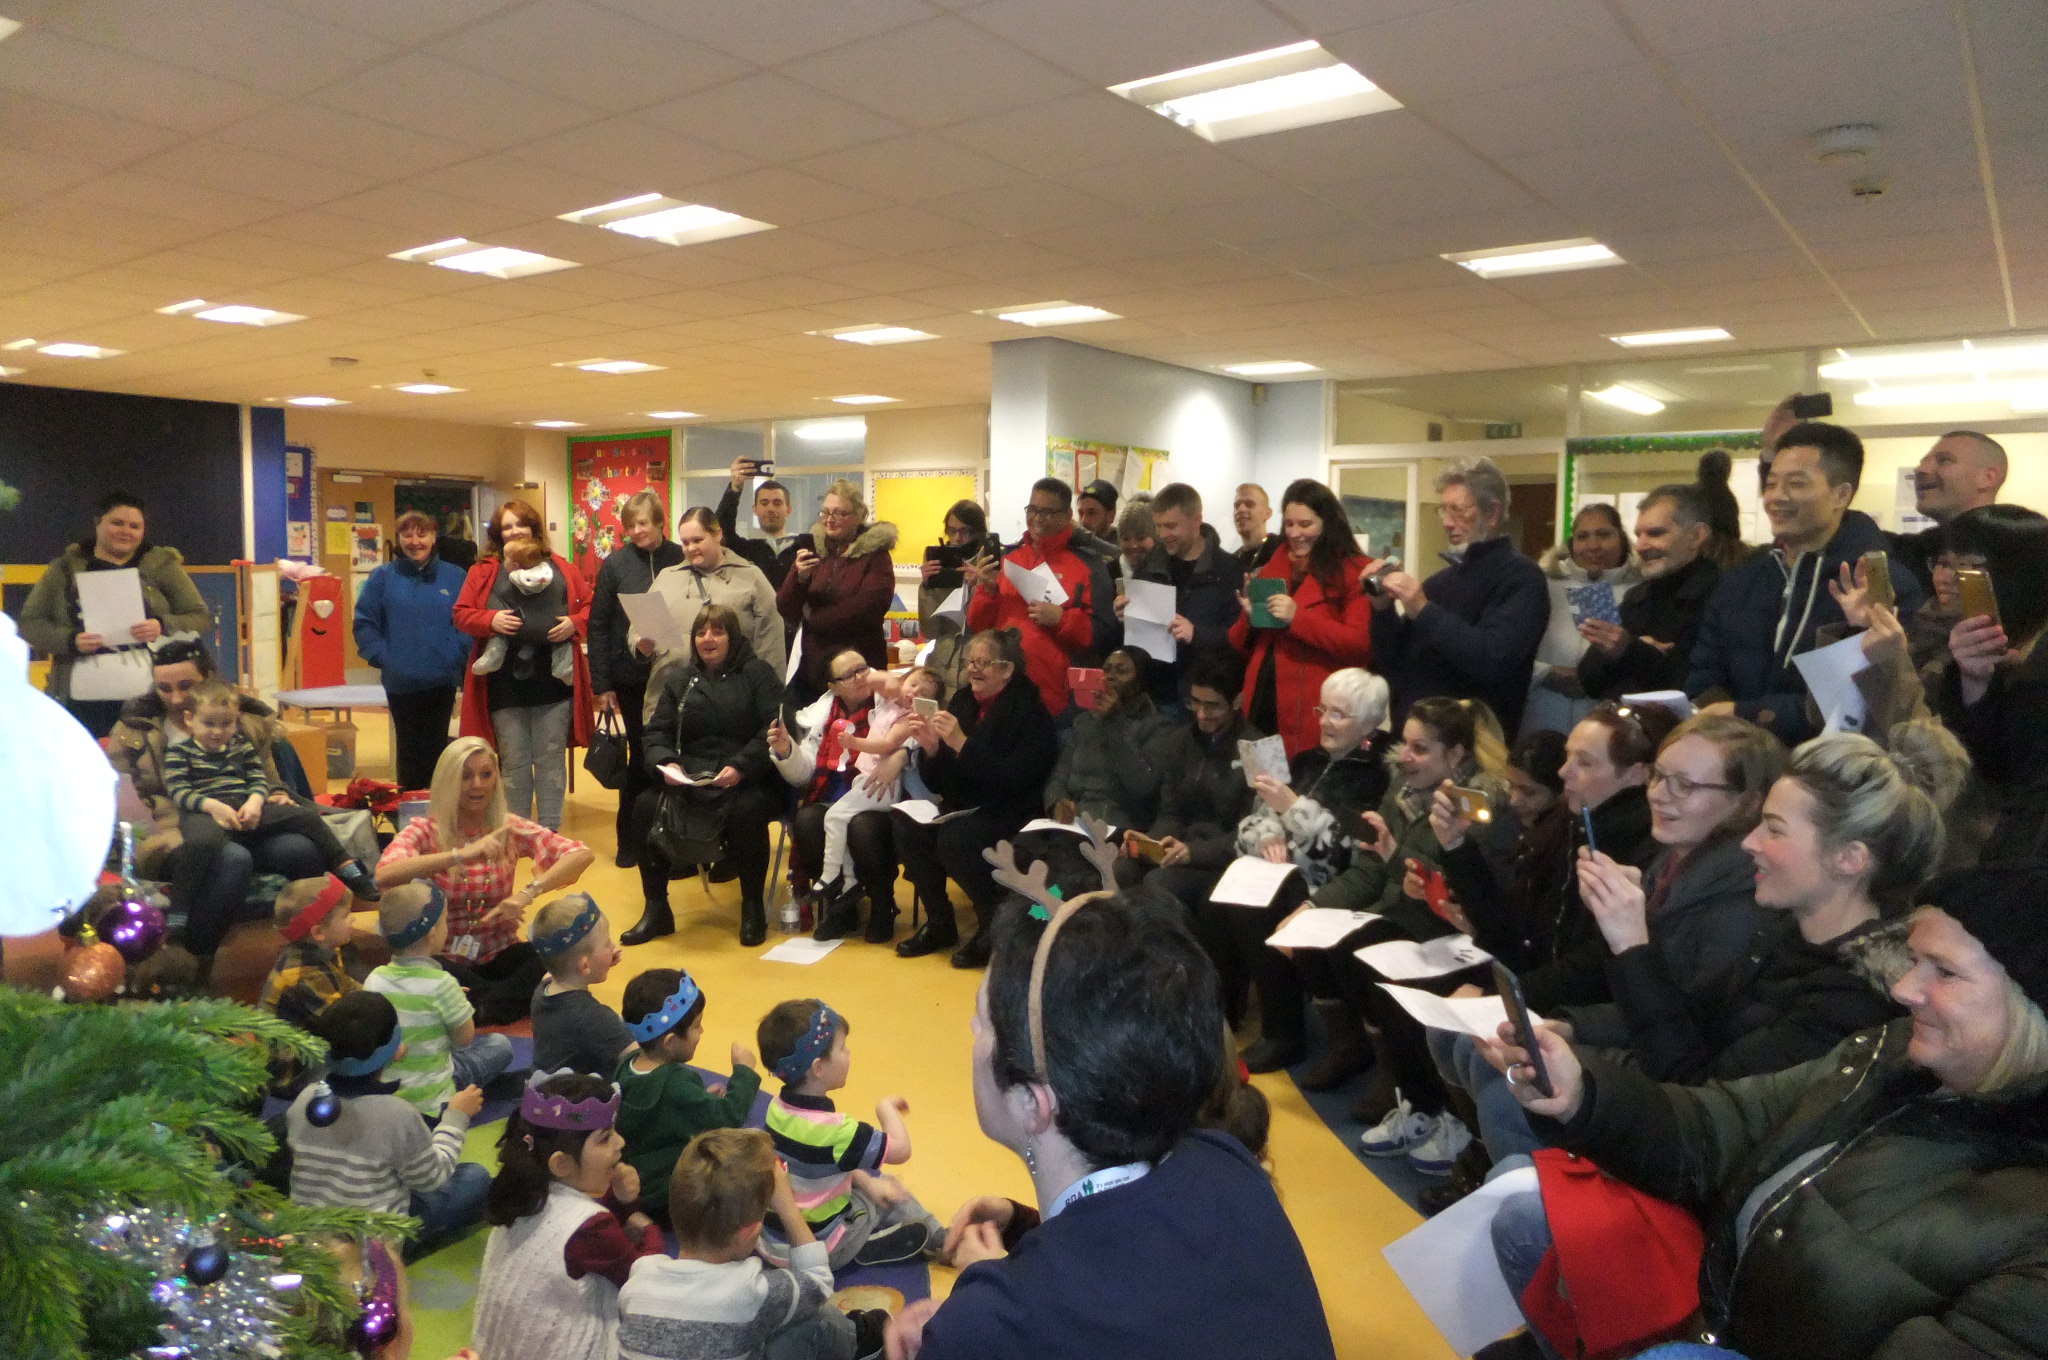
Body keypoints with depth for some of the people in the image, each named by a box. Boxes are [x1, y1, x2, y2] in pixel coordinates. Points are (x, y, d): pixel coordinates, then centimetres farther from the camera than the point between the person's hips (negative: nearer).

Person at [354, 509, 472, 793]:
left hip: (442, 682, 0)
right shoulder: (383, 577, 3)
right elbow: (364, 622, 2)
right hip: (400, 682, 0)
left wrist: (457, 656, -11)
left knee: (436, 748, 8)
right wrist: (382, 658, -7)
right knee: (408, 749, 8)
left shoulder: (454, 577, 3)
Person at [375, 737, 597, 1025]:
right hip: (445, 960, -1)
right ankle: (511, 1000, -19)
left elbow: (582, 854, -15)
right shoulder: (423, 831, -6)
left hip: (499, 957, 2)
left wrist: (528, 893, -30)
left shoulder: (510, 829, -2)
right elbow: (383, 876, -28)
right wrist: (461, 854, -37)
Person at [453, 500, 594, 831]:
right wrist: (491, 620, -15)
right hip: (506, 684, 0)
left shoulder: (559, 567, 8)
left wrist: (574, 622, -10)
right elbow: (462, 614, 3)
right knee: (514, 762, 8)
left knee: (551, 759, 7)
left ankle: (550, 831, 17)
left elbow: (590, 605, 9)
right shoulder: (483, 571, 6)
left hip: (553, 681, 0)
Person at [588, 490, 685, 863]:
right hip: (632, 677, -1)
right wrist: (601, 684, -5)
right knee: (641, 755, 5)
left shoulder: (682, 560, -1)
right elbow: (598, 626, -1)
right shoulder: (615, 564, -1)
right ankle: (631, 839, 20)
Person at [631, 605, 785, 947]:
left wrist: (740, 766, -23)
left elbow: (774, 728, -10)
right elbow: (657, 731, 11)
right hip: (687, 779, 4)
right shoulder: (678, 680, 19)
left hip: (747, 779, -4)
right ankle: (655, 909, -6)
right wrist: (666, 763, -11)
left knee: (746, 812, -36)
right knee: (646, 808, -21)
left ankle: (752, 907, -14)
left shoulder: (756, 673, 3)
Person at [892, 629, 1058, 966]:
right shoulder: (962, 702, 6)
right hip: (963, 810, 7)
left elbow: (1014, 780, -25)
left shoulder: (1029, 711, -12)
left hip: (1012, 817, -6)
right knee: (908, 829, -19)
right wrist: (930, 749, -14)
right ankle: (939, 923, -1)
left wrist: (962, 744, -30)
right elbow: (939, 783, 7)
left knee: (954, 840, -32)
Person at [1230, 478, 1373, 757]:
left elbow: (1361, 645, -13)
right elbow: (1242, 645, 19)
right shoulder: (1273, 567, 15)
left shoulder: (1353, 572, -3)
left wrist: (1297, 618, -19)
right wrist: (1250, 616, -3)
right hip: (1261, 704, 6)